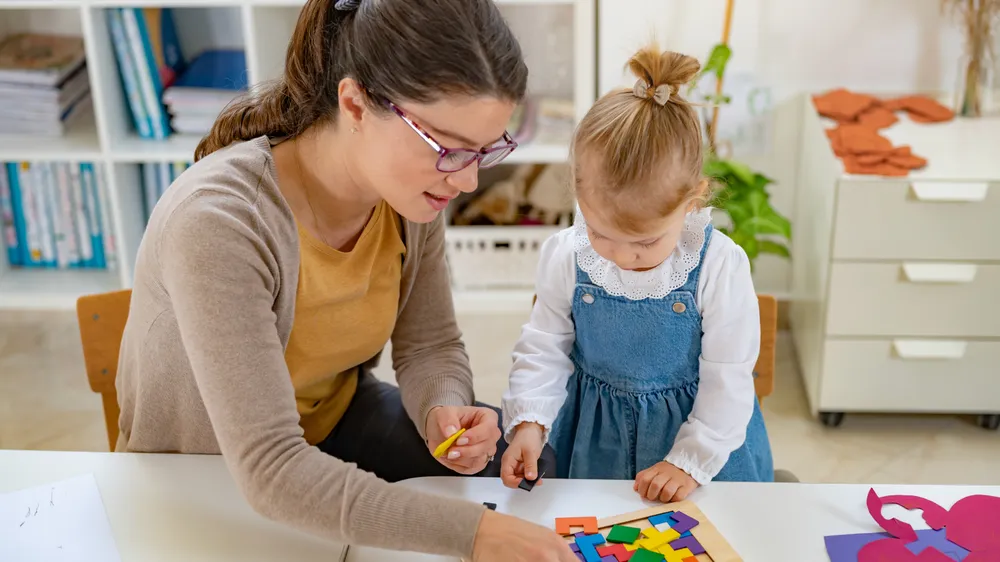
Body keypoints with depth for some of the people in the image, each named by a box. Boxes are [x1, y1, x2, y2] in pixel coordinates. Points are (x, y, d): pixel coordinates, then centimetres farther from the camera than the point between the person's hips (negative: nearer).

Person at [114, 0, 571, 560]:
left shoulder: (411, 186, -15)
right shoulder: (218, 223, -34)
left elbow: (431, 346, -3)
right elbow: (268, 469, -37)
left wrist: (443, 411, -26)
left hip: (339, 418, 5)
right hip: (206, 475, -5)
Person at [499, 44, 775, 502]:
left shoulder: (719, 267, -21)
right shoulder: (567, 258, -15)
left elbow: (728, 380, -14)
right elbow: (543, 348, -4)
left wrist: (690, 462, -16)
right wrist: (530, 422, -19)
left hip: (698, 429, -1)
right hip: (594, 435, 2)